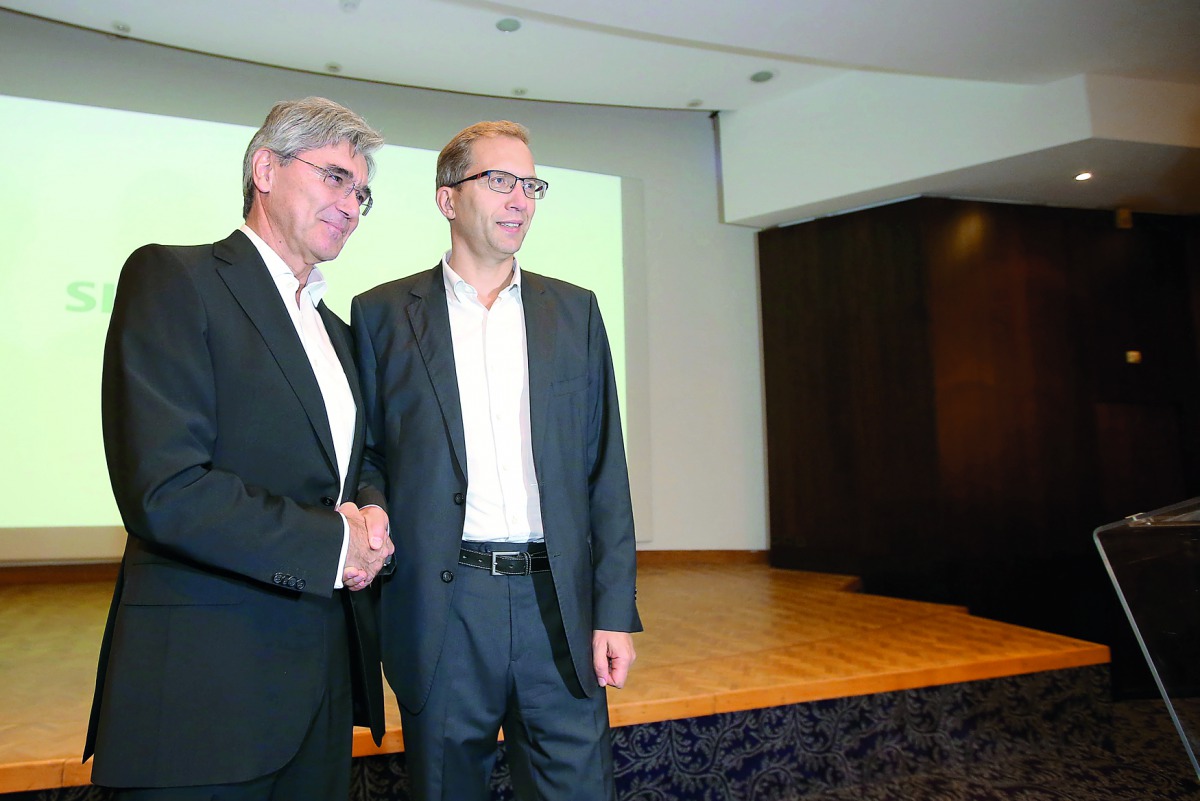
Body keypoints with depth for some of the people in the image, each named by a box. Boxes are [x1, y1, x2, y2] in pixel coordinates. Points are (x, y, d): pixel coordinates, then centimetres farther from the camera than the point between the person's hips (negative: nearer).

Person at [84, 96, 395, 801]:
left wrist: (369, 522, -3)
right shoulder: (174, 278, -7)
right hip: (208, 681, -7)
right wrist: (333, 543, -12)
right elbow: (164, 492, -18)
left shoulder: (338, 332, 17)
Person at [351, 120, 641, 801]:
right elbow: (365, 458, 7)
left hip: (559, 600, 2)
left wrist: (615, 611, -1)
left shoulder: (575, 311, 8)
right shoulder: (383, 313, 5)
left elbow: (604, 471, 5)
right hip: (442, 605, -1)